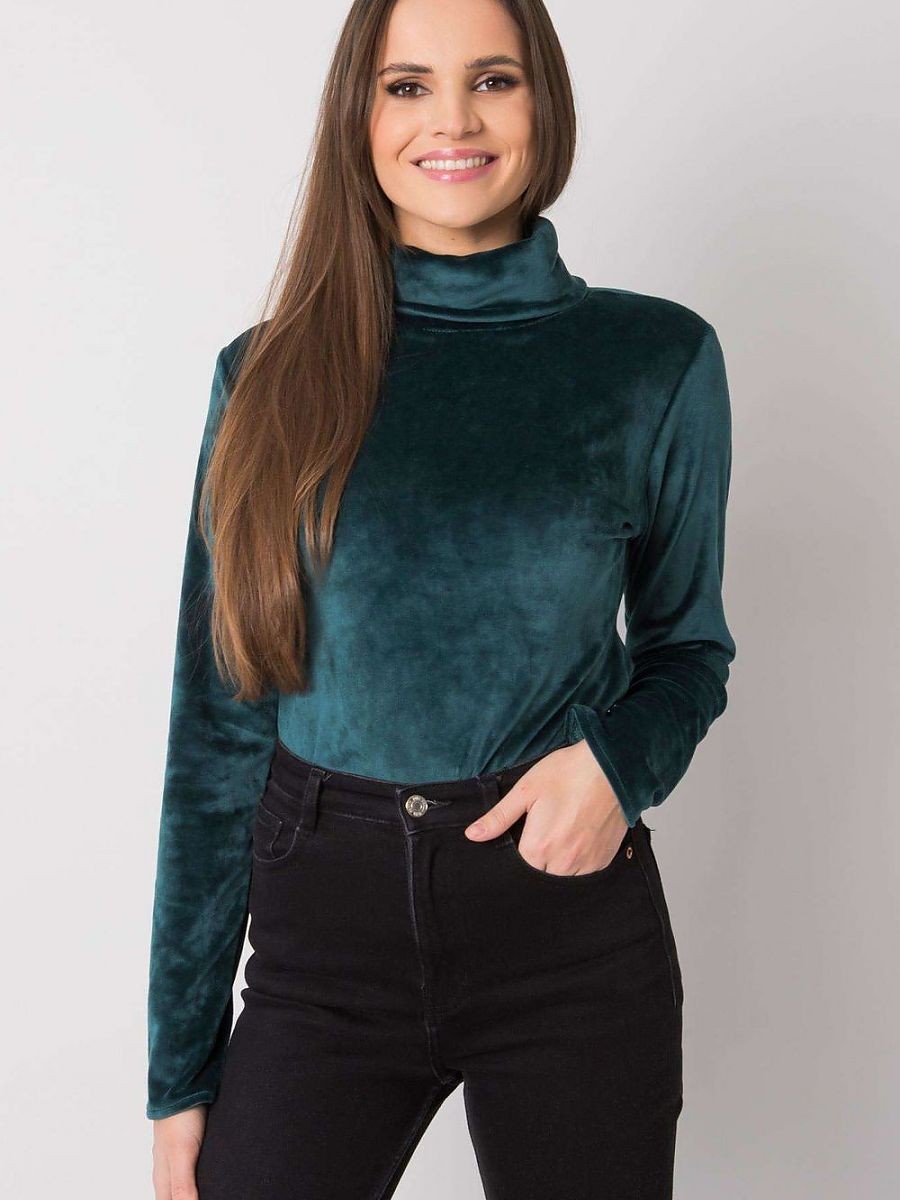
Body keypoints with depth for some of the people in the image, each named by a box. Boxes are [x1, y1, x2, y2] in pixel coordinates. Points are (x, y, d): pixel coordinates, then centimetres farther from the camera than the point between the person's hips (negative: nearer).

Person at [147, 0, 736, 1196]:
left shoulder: (657, 359, -2)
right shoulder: (273, 375, 0)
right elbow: (220, 719, 1)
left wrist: (618, 758, -14)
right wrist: (181, 1071, 2)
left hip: (573, 922, 0)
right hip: (327, 926, 1)